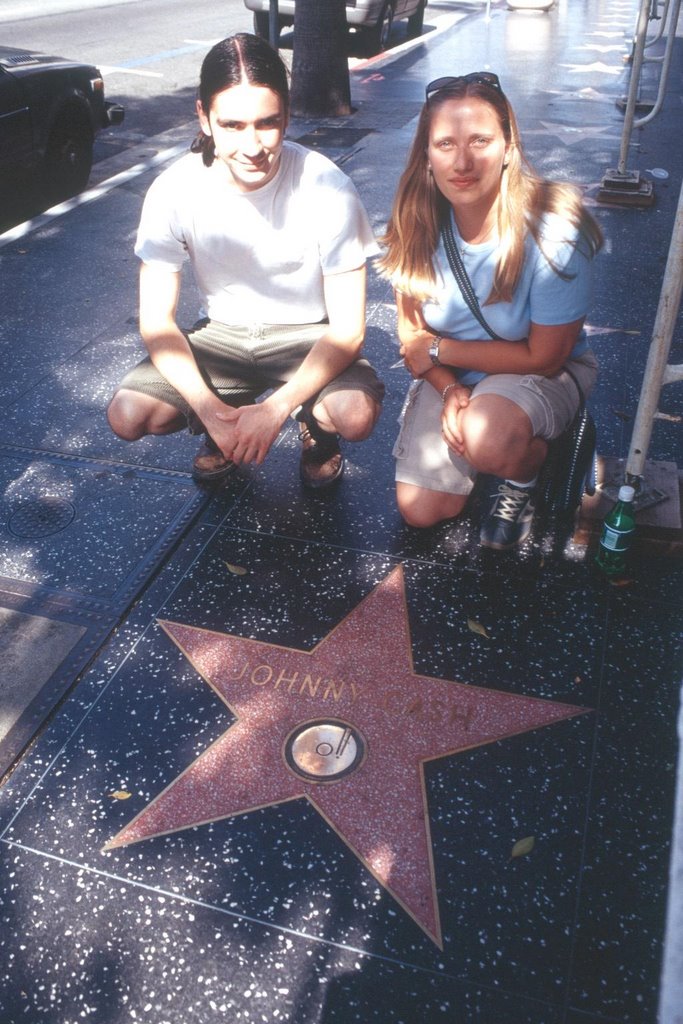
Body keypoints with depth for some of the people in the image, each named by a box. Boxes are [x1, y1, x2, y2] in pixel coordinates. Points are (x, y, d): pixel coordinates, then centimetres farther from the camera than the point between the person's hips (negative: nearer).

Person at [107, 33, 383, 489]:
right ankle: (223, 428, 13)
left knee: (356, 414, -32)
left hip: (308, 335, -2)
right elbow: (157, 320, -12)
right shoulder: (175, 191, -18)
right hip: (222, 333, 2)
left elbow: (348, 329, -20)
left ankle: (316, 427, 7)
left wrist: (276, 409, -31)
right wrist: (210, 410, -25)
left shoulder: (327, 187, -24)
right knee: (128, 414, -19)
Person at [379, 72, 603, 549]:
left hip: (545, 371, -4)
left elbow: (544, 357, -19)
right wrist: (450, 389, -23)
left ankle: (522, 478, 0)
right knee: (422, 510, -3)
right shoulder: (419, 222, -15)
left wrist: (438, 350, -16)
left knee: (487, 439, -37)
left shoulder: (552, 231, -27)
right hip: (449, 373, 4)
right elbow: (413, 334, -4)